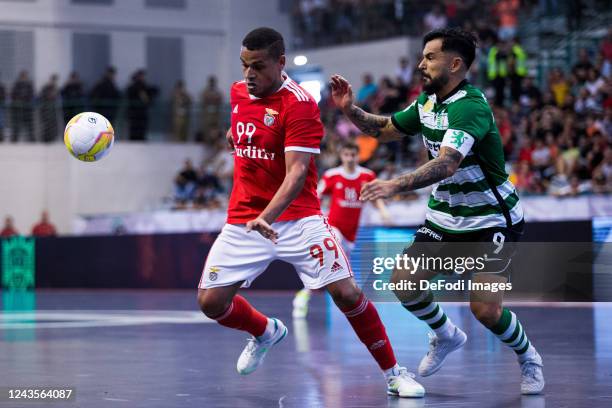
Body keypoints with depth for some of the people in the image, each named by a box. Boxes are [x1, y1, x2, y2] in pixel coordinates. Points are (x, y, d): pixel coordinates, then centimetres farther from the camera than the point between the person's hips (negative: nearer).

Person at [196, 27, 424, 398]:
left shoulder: (300, 104, -17)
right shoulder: (238, 92, 4)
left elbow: (297, 172, -27)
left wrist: (266, 217, -38)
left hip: (297, 218, -5)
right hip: (243, 220, 6)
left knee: (346, 293, -15)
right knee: (210, 301, -3)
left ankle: (393, 373, 3)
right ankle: (265, 332, 30)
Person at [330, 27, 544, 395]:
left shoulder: (470, 107, -26)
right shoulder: (428, 102, 2)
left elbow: (446, 164, -39)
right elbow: (386, 130, 16)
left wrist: (396, 185, -52)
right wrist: (351, 109, -3)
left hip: (491, 220, -8)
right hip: (445, 216, 8)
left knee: (485, 309, -16)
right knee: (404, 283, -5)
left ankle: (528, 358, 15)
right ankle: (447, 336, 23)